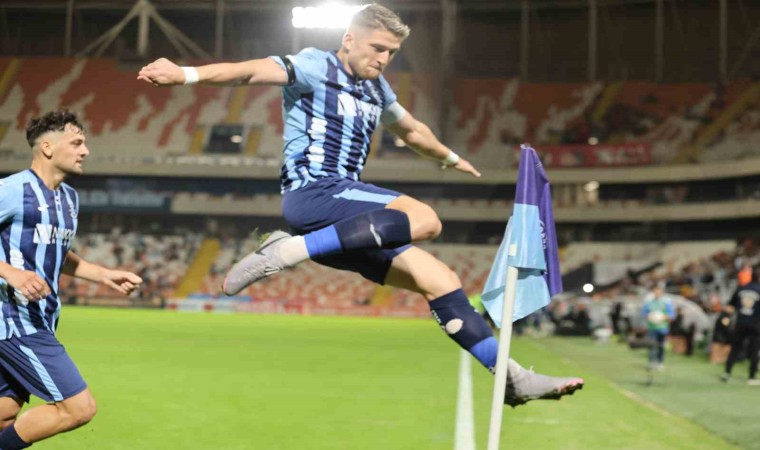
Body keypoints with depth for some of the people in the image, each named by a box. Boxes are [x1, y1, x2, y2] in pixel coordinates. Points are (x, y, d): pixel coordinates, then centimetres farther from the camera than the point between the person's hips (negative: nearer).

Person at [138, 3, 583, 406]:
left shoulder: (377, 89, 22)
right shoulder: (315, 67, -2)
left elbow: (411, 129, 42)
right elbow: (252, 71, -19)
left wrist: (452, 158, 58)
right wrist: (188, 74, -34)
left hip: (346, 221, 8)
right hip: (311, 194, -8)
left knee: (440, 278, -1)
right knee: (424, 220, -29)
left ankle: (512, 376, 3)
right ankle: (289, 250, -31)